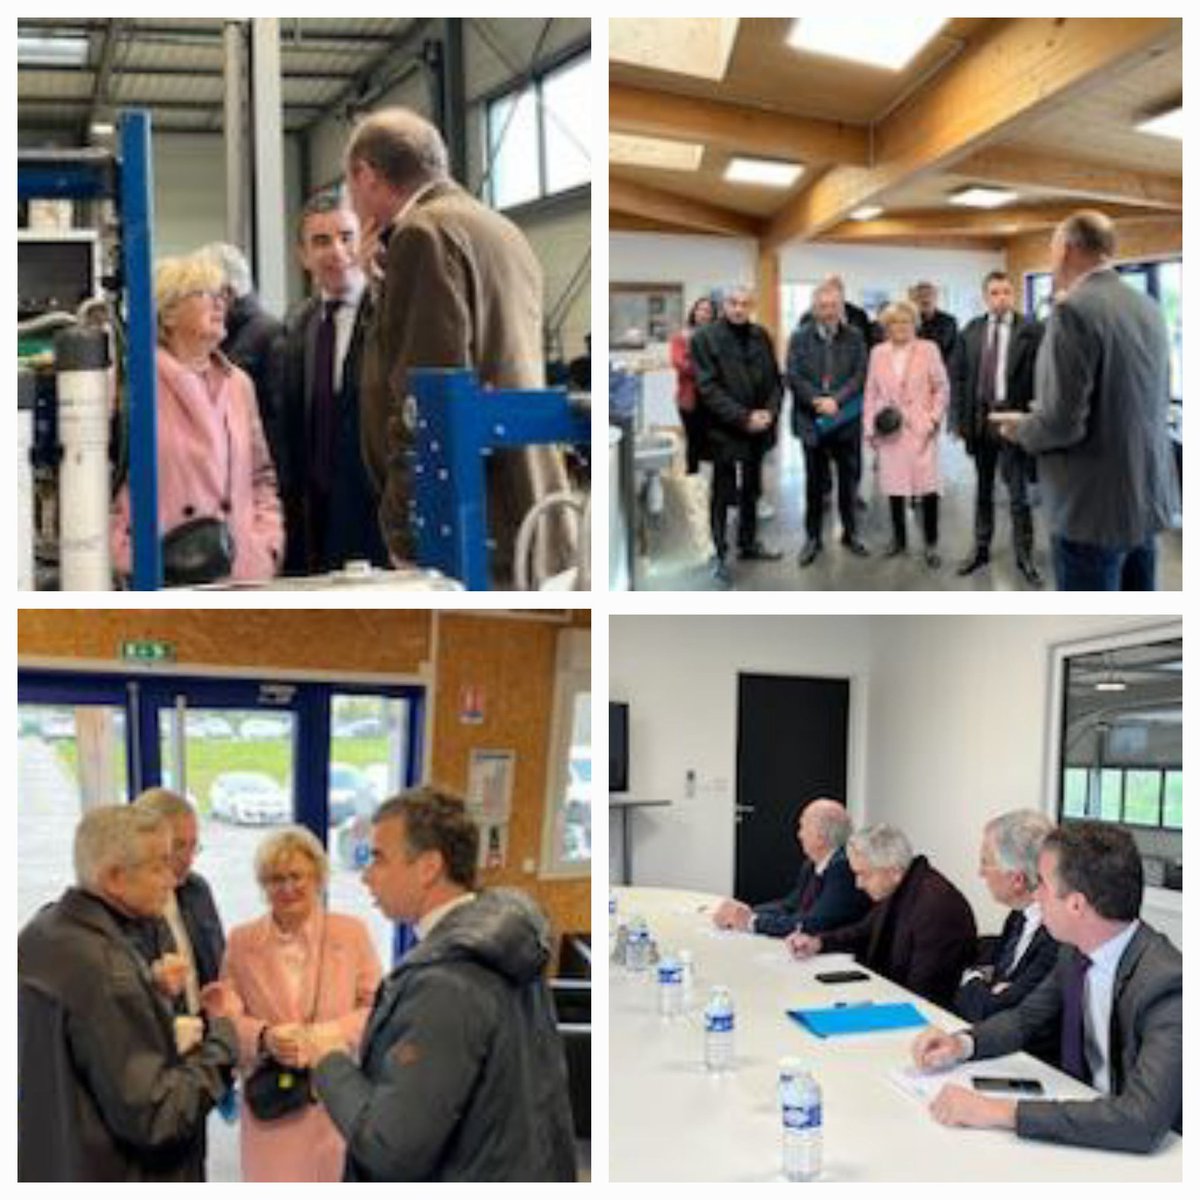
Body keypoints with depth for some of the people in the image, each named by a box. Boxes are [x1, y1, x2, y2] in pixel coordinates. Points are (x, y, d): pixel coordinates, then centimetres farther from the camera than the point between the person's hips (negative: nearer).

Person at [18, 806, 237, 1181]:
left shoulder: (41, 933, 1)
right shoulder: (105, 969, -26)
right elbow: (154, 1117, -25)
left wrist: (164, 1034, 3)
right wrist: (220, 1041, -12)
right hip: (113, 1178, -9)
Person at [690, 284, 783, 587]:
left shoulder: (761, 337, 8)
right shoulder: (705, 338, -7)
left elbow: (774, 380, 10)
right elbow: (708, 387, -13)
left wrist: (770, 412, -9)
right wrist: (743, 417, -18)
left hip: (758, 429, 5)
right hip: (724, 430, -5)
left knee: (751, 491, 15)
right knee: (723, 494, 3)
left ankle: (749, 544, 29)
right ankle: (720, 554, 10)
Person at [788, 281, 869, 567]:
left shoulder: (854, 337, 3)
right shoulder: (800, 338, 2)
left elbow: (860, 376, -5)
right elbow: (793, 377, -6)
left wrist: (836, 400, -17)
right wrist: (818, 401, -16)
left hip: (847, 421, 1)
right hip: (812, 421, 0)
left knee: (849, 479, 9)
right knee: (814, 482, 7)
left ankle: (850, 533, 22)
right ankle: (813, 537, 16)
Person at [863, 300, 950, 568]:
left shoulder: (927, 350, 2)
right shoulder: (878, 353, 9)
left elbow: (942, 388, 4)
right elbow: (871, 393, 11)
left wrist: (935, 418, -6)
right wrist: (870, 428, 5)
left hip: (920, 428, -2)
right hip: (889, 429, 3)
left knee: (927, 485, -8)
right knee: (893, 486, 5)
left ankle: (931, 545, 1)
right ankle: (899, 539, 20)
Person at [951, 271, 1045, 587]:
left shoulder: (1031, 331, -6)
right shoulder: (971, 331, 5)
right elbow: (957, 375, 7)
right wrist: (958, 418, 0)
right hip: (979, 418, 4)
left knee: (1018, 492, 1)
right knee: (983, 489, 15)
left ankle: (1024, 555, 11)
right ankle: (981, 549, 27)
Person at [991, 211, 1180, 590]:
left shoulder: (1074, 310, -18)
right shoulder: (1149, 308, 8)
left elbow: (1063, 422, -23)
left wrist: (1021, 428, -1)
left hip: (1096, 505, -8)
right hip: (1148, 495, 8)